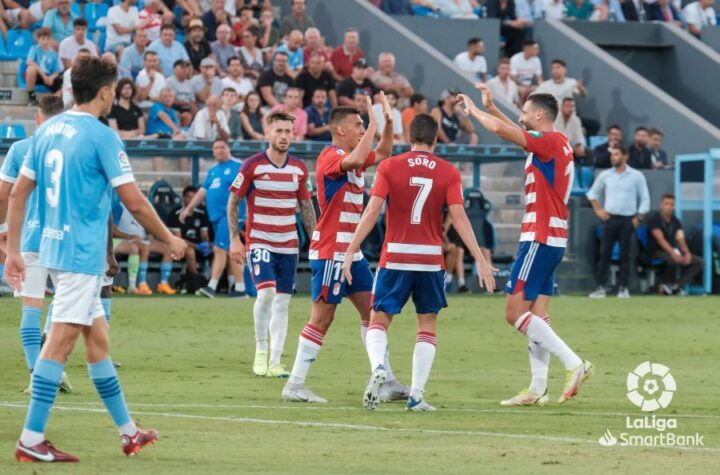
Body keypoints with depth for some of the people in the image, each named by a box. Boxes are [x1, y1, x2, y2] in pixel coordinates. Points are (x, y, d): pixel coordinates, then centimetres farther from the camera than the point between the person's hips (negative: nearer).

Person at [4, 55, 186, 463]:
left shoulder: (48, 131, 9)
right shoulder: (102, 137, -13)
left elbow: (19, 193, 11)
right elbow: (135, 202, -13)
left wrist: (14, 252, 16)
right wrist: (170, 240, 1)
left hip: (54, 247, 8)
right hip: (82, 254, -8)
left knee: (97, 338, 15)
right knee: (60, 341, -8)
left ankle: (128, 431, 24)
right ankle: (31, 440, -9)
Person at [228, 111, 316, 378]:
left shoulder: (299, 169, 5)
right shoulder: (252, 166, -7)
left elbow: (306, 206, 15)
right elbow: (233, 202, -2)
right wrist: (234, 239, -8)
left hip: (289, 244, 4)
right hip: (258, 242, -4)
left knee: (282, 301, 4)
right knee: (266, 292, -21)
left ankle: (274, 362, 8)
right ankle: (260, 352, -4)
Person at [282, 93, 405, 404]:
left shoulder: (351, 157, 14)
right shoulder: (330, 157, -13)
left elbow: (383, 154, 28)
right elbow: (356, 159, -33)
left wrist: (388, 123, 11)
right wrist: (374, 123, -24)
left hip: (352, 252, 9)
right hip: (330, 252, -9)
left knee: (372, 312, 9)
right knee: (322, 318, -8)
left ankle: (387, 381, 12)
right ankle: (295, 386, -5)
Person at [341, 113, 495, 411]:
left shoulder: (389, 167, -2)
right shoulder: (448, 173, 0)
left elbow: (372, 212, -7)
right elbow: (459, 218, -7)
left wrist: (350, 252, -4)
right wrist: (480, 260, -6)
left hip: (395, 258, -1)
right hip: (431, 260, 1)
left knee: (379, 320, 10)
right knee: (427, 325, 12)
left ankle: (377, 367, -20)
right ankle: (416, 396, 3)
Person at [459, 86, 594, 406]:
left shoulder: (549, 141, -13)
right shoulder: (557, 143, 14)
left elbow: (501, 129, -21)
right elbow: (514, 131, 30)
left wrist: (474, 110, -5)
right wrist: (490, 107, 25)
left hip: (540, 238, -10)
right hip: (552, 238, 10)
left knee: (515, 311, -10)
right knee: (537, 314, 7)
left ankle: (574, 364, -14)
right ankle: (537, 390, 4)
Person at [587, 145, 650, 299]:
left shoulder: (636, 176, 2)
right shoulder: (605, 175, 8)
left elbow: (644, 198, 4)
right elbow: (592, 193, 18)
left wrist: (638, 218, -4)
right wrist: (598, 210, 6)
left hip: (628, 220, -2)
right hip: (609, 218, 2)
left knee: (625, 254, 0)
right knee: (604, 253, -4)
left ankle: (623, 288, 5)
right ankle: (601, 287, -3)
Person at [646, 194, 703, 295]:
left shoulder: (675, 221, 10)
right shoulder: (654, 219, -11)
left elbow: (680, 240, -1)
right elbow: (660, 239, -23)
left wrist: (687, 253, -21)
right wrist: (673, 253, -35)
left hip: (672, 252, 8)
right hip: (656, 252, -8)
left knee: (698, 261, -7)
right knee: (674, 259, -39)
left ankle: (677, 285, -18)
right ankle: (668, 284, -14)